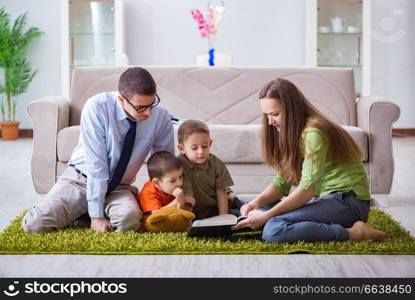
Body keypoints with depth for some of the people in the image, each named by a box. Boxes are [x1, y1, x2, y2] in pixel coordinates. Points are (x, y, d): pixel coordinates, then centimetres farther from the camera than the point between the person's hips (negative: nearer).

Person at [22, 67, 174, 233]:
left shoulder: (161, 116, -13)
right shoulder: (97, 107, -23)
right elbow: (96, 164, -25)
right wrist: (96, 216, -25)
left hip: (118, 188, 1)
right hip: (81, 179, -1)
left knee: (130, 219, -34)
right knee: (35, 224, -20)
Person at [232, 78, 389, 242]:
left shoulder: (313, 132, -17)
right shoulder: (292, 134, 13)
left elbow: (307, 188, -24)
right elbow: (282, 181, 9)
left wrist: (267, 215, -21)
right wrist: (258, 202, -9)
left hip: (348, 201, -10)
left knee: (273, 230, -28)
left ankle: (354, 233, -19)